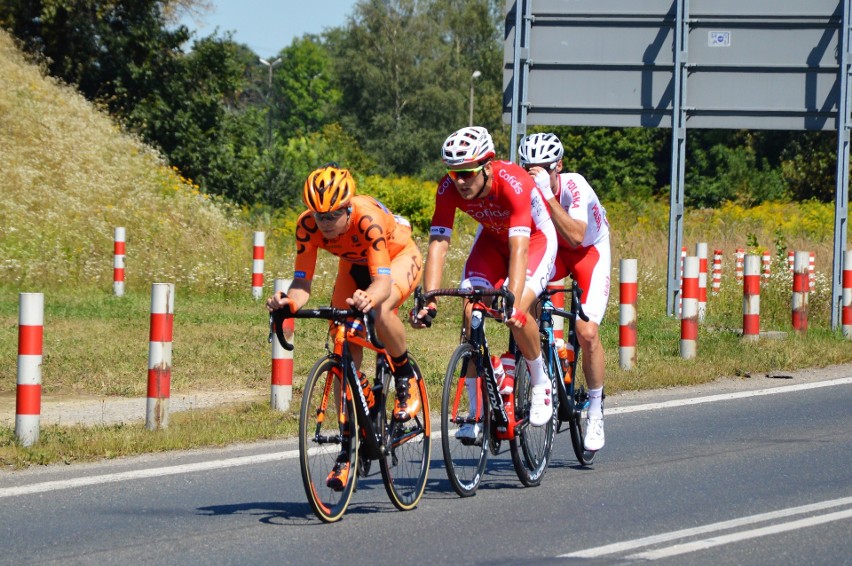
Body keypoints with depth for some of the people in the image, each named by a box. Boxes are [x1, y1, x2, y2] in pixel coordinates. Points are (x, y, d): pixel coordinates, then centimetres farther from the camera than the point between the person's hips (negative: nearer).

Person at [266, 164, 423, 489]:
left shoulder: (367, 218, -40)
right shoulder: (308, 226, -28)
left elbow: (383, 279, -46)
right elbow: (302, 282, -28)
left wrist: (369, 298, -68)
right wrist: (288, 300, -51)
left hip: (399, 257, -4)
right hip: (354, 265, 4)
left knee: (381, 312, -37)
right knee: (345, 352, -8)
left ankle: (405, 377, -7)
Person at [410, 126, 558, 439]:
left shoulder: (513, 183, -38)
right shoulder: (449, 188, -26)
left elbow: (519, 249, -44)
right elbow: (438, 245, -27)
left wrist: (513, 302, -55)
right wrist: (428, 301, -38)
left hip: (536, 237, -4)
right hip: (492, 239, 4)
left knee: (515, 312, -27)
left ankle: (541, 383, -1)